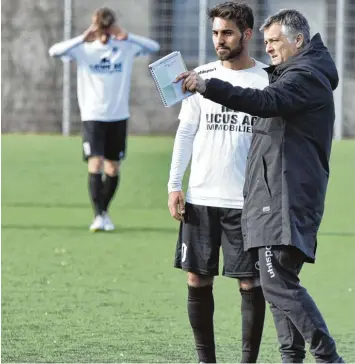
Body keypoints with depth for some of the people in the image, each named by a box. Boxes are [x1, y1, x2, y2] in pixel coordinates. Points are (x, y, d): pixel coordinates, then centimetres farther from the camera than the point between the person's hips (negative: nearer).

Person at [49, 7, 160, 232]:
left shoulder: (126, 47, 0)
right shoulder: (84, 49, -4)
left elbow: (154, 47, -9)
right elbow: (54, 51, -15)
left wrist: (126, 36, -18)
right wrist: (82, 39, -22)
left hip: (118, 116, 2)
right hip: (93, 116, -2)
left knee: (113, 168, 7)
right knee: (95, 164, -14)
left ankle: (104, 212, 25)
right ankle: (98, 216, -14)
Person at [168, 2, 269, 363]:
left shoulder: (268, 80, 0)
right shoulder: (202, 76, 8)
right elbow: (186, 133, 10)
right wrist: (174, 185, 2)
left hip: (248, 201, -3)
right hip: (201, 199, 3)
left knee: (250, 283, -2)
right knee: (197, 280, 3)